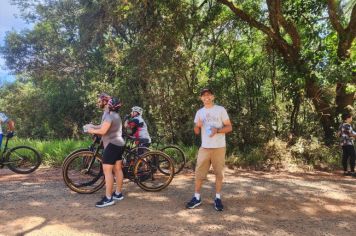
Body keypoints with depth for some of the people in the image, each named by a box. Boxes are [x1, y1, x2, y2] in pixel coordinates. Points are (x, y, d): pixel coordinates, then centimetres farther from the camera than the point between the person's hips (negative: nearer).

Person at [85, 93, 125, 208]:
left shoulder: (108, 114, -16)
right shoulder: (113, 113, 16)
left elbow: (103, 131, -24)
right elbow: (104, 126, 19)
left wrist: (92, 131, -8)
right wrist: (93, 126, 7)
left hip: (112, 144, -10)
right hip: (119, 144, 10)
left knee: (107, 170, -7)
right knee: (118, 169, 13)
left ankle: (108, 198, -3)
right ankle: (118, 193, 23)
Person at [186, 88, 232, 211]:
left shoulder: (220, 110, -1)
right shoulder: (199, 112, 10)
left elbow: (229, 127, -3)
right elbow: (196, 132, 11)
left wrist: (217, 130, -20)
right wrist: (197, 126, -12)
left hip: (219, 147, -3)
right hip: (204, 147, 3)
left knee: (219, 173, 5)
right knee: (199, 173, 4)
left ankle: (218, 198, 18)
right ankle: (197, 197, 17)